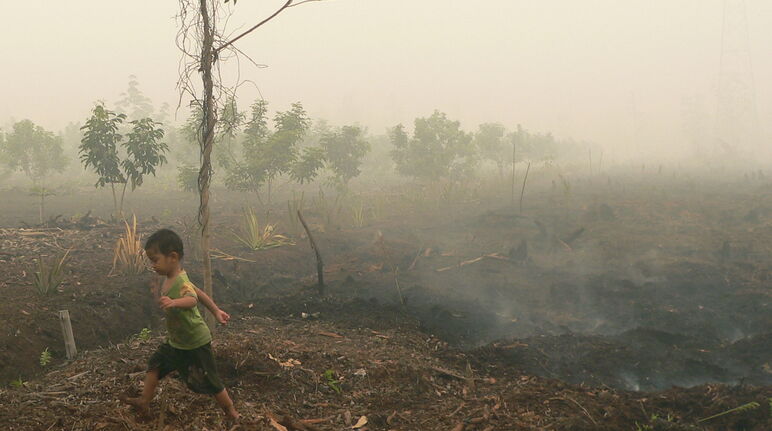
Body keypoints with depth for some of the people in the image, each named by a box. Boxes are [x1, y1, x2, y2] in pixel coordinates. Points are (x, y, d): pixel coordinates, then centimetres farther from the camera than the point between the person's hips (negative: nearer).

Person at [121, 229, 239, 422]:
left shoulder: (180, 282, -30)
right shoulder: (169, 279, -1)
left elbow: (192, 299, -53)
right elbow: (199, 292, 10)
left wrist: (174, 302, -73)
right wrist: (216, 310, 18)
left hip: (195, 344, -9)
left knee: (210, 383, 4)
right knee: (155, 365, 14)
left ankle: (232, 413, 22)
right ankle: (144, 402, 29)